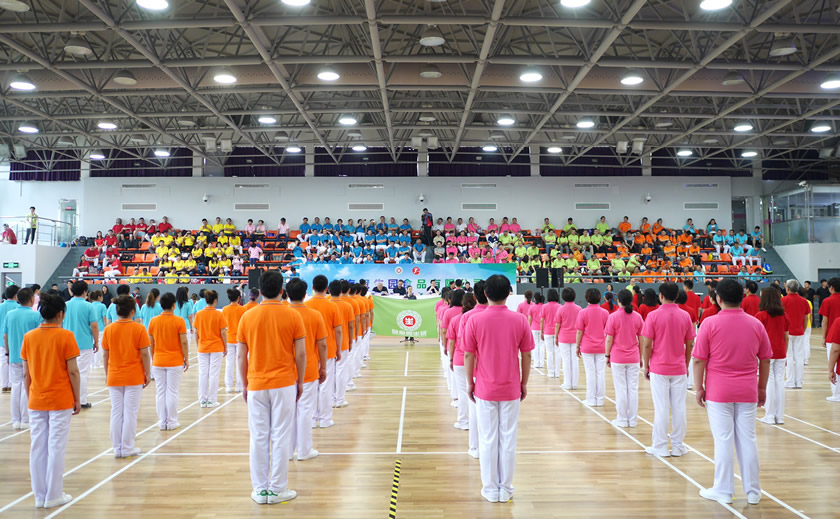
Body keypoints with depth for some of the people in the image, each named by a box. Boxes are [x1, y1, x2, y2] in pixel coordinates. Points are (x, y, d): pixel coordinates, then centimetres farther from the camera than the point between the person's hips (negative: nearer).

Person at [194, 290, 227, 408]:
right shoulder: (219, 314, -10)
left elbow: (196, 333, 2)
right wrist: (225, 347, 2)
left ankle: (203, 400, 15)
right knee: (214, 374, 3)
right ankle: (211, 400, 6)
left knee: (203, 374, 10)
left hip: (202, 349, 3)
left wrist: (198, 345, 14)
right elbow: (223, 333, -8)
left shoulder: (199, 314, -2)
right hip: (216, 348, -3)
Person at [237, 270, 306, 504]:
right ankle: (277, 490, 11)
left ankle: (260, 490, 16)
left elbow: (241, 356, 3)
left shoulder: (247, 317, 0)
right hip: (284, 384, -2)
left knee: (258, 437, 9)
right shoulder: (293, 315, -5)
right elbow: (301, 354, -5)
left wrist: (245, 385, 13)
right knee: (280, 437, 5)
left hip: (256, 385, 2)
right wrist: (300, 382, 7)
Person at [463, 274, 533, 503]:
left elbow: (469, 355, -5)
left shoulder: (475, 320, -9)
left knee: (488, 439, 9)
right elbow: (526, 356, -1)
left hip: (485, 390, -1)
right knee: (508, 439, 10)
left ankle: (491, 489, 17)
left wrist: (470, 383, 6)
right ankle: (506, 489, 18)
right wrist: (524, 383, 10)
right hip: (511, 390, 1)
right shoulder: (520, 320, -5)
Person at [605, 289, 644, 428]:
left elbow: (609, 339, -8)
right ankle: (633, 419, 14)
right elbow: (641, 340, 4)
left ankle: (622, 419, 10)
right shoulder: (637, 317, -1)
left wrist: (607, 356, 3)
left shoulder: (613, 317, -10)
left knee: (621, 389, 4)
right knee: (633, 388, 9)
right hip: (634, 358, 3)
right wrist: (640, 357, 14)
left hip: (617, 358, -2)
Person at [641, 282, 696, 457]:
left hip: (659, 369, -3)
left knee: (661, 408, 2)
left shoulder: (653, 316, -9)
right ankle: (678, 446, 15)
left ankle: (660, 447, 8)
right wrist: (686, 366, 16)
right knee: (679, 407, 8)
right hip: (679, 369, 3)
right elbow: (690, 344, 5)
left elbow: (646, 345, -10)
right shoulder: (685, 316, 1)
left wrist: (646, 366, 2)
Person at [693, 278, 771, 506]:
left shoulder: (710, 324, -9)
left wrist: (699, 388, 1)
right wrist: (762, 388, 18)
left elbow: (699, 360, -8)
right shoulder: (756, 324, 2)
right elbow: (765, 360, 9)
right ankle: (752, 492, 18)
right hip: (747, 392, 3)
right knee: (747, 439, 10)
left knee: (723, 440, 3)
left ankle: (723, 491, 12)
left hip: (718, 392, -3)